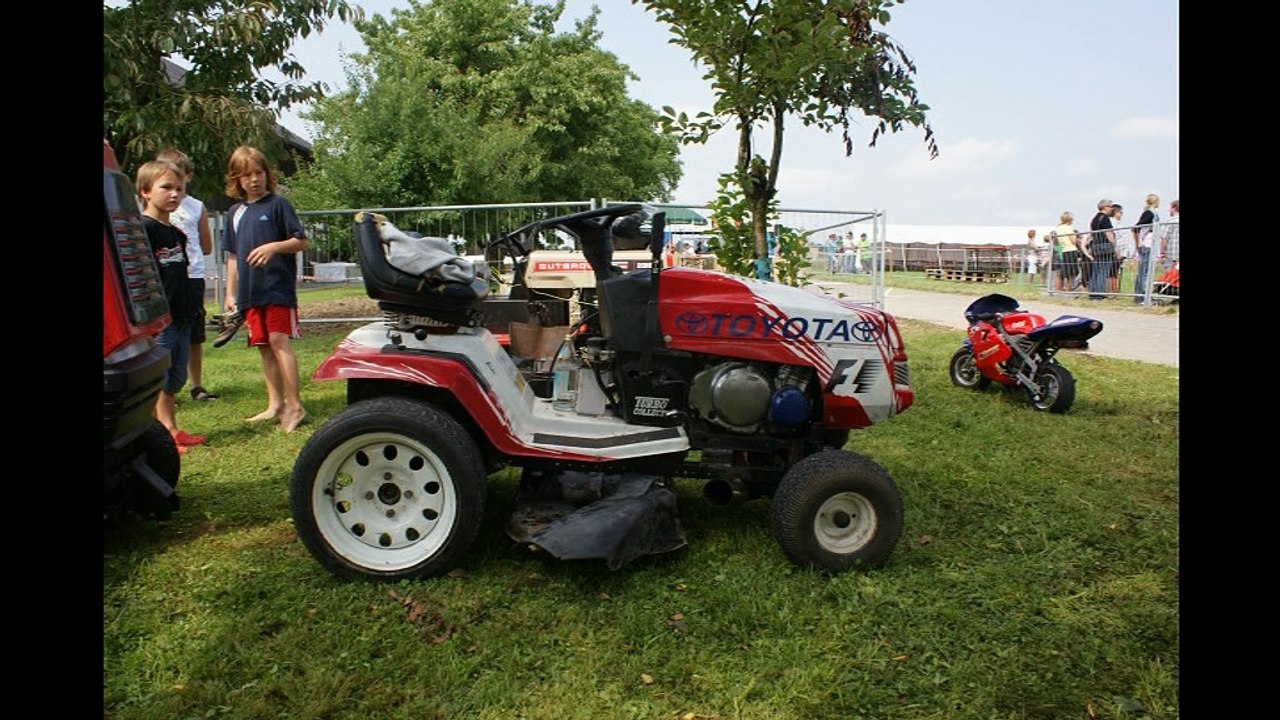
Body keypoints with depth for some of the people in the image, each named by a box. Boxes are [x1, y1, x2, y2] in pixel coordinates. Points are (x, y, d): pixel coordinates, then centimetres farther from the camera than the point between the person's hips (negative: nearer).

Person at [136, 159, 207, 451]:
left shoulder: (177, 233, 16)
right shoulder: (142, 229, -10)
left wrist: (192, 308, 21)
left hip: (181, 317, 9)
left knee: (175, 379, 15)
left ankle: (171, 430, 26)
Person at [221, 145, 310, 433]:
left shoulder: (278, 204, -1)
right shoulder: (235, 212, 15)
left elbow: (301, 241, -4)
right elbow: (233, 256, 18)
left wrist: (274, 247, -20)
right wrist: (230, 293, 16)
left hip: (278, 287, -6)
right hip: (250, 291, 6)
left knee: (279, 340, -13)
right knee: (264, 347, 9)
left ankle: (294, 405, -11)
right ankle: (275, 404, 16)